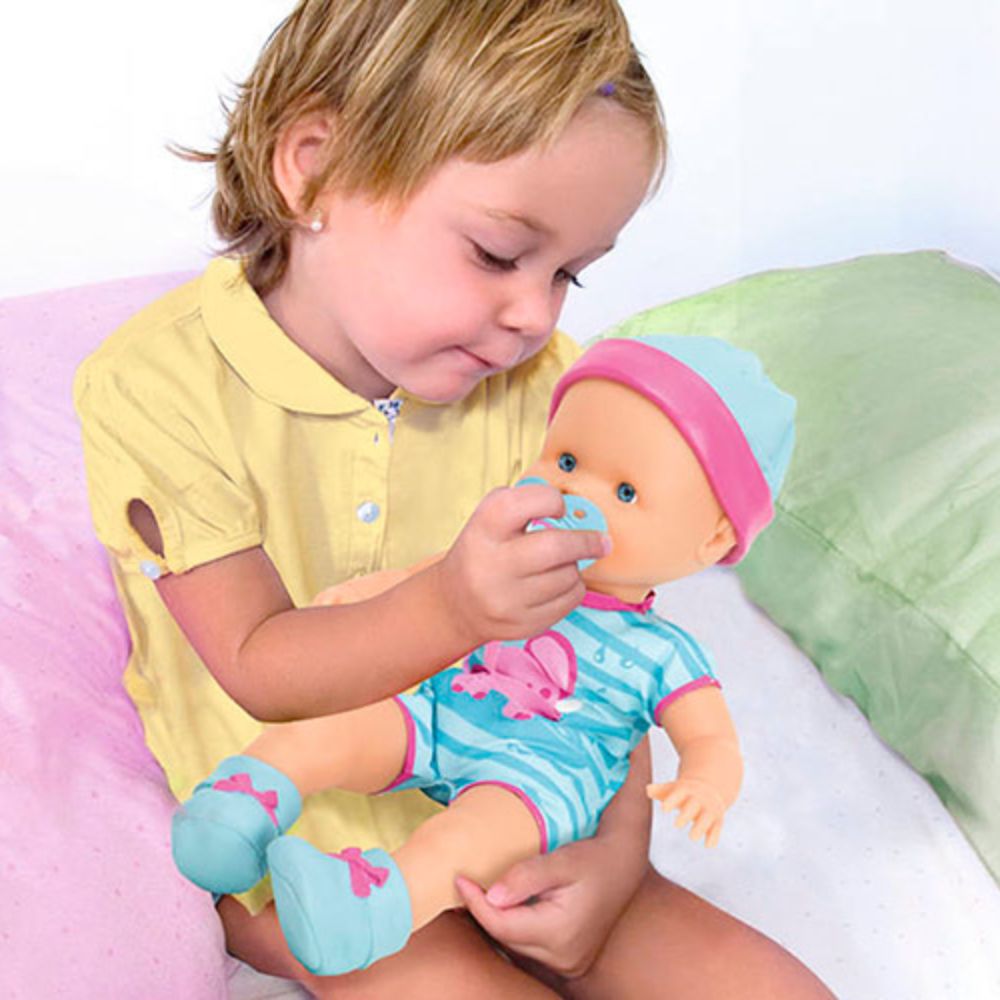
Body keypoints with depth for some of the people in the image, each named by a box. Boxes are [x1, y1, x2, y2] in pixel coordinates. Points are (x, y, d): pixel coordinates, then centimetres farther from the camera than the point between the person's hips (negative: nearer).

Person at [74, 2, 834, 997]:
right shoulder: (157, 384, -18)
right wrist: (451, 610, -36)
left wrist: (621, 844, -17)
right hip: (296, 846, -3)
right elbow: (258, 671, -19)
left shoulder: (534, 380, -6)